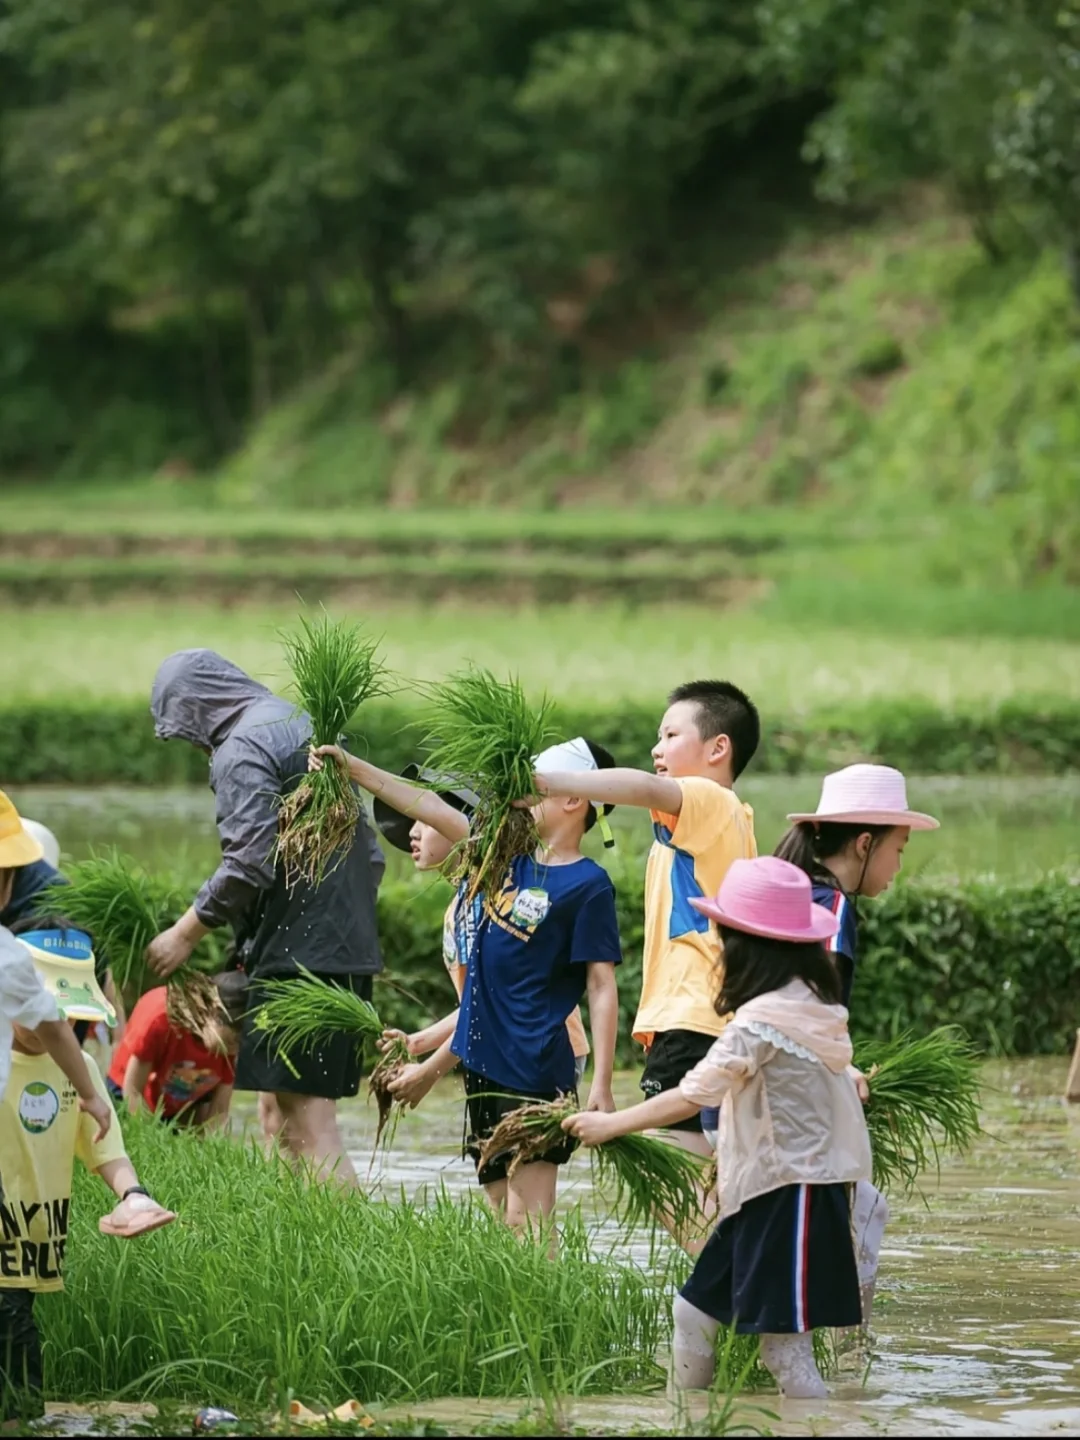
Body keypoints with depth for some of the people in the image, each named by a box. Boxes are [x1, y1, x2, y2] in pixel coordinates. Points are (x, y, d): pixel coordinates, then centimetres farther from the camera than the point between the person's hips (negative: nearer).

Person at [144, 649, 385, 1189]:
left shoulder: (242, 750, -11)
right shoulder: (304, 725, 18)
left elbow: (249, 862, -19)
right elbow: (370, 852, 20)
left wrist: (186, 933, -9)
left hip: (296, 953, -10)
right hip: (349, 945, 10)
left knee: (308, 1124, -10)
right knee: (278, 1113, 14)